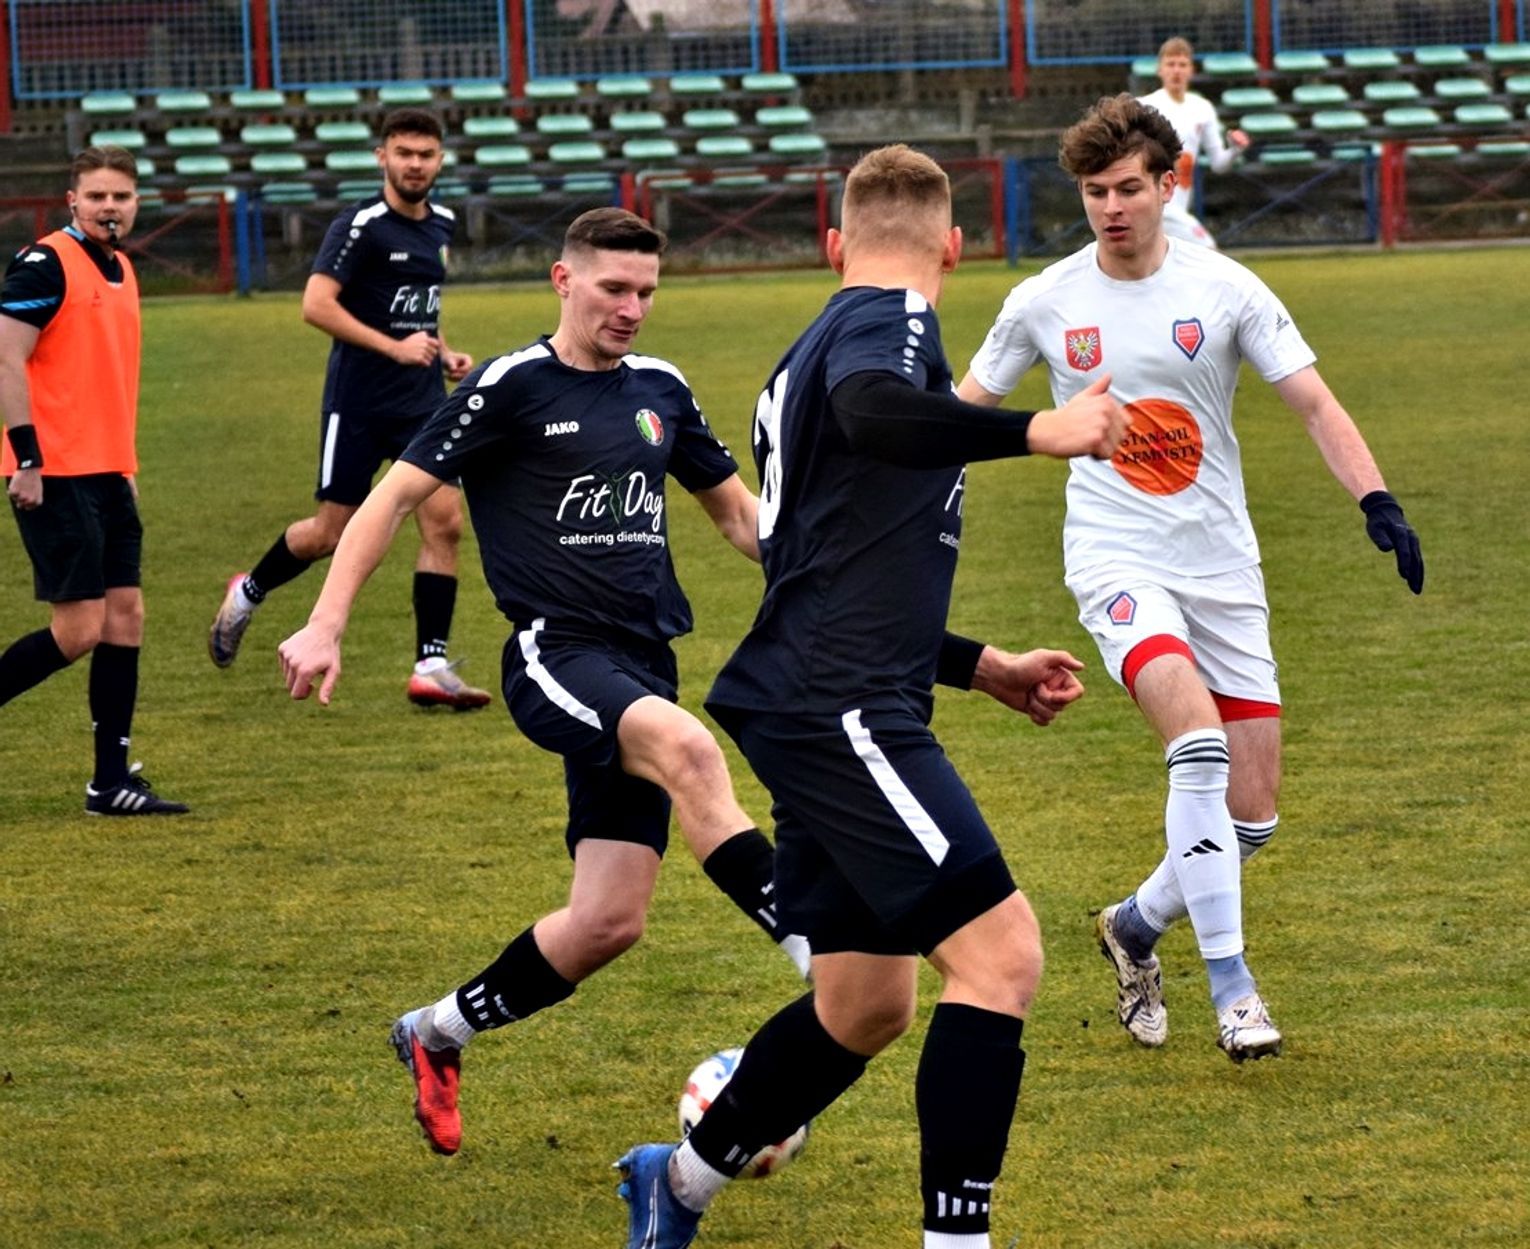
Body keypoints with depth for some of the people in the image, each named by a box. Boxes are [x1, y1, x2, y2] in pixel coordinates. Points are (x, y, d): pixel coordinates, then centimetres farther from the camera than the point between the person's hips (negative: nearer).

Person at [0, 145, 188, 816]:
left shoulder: (120, 272, 16)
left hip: (108, 475, 9)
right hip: (55, 477, -9)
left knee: (125, 617, 5)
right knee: (79, 629, -10)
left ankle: (112, 781, 8)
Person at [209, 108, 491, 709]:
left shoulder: (442, 224, 10)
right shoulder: (360, 226, -13)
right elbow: (317, 305, -21)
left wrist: (443, 353, 10)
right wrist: (395, 347, -23)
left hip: (422, 404, 6)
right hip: (359, 405, -6)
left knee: (445, 522, -8)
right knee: (331, 533, 3)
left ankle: (430, 667, -4)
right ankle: (247, 593, 32)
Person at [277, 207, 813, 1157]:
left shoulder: (660, 392, 13)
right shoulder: (510, 388, -4)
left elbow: (739, 511, 25)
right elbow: (395, 497, -4)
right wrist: (325, 627, -12)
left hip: (643, 672, 6)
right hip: (555, 658, -6)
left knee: (610, 921, 1)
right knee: (687, 748, -37)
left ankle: (437, 1036, 23)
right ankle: (825, 960, -43)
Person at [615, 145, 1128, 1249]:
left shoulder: (813, 350, 24)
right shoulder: (893, 323, -5)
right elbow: (871, 411, -33)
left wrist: (982, 666, 31)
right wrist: (1033, 432, -40)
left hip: (815, 708, 10)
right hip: (840, 712, -10)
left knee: (867, 1003, 19)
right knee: (1000, 953, -16)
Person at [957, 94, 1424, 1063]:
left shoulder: (1224, 290, -2)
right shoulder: (1047, 302, -1)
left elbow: (1315, 403, -3)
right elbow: (965, 411, 12)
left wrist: (1377, 501, -17)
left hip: (1222, 565, 2)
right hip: (1116, 556, -2)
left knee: (1252, 816, 0)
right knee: (1199, 737, -28)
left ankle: (1137, 927, 29)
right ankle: (1232, 986, -24)